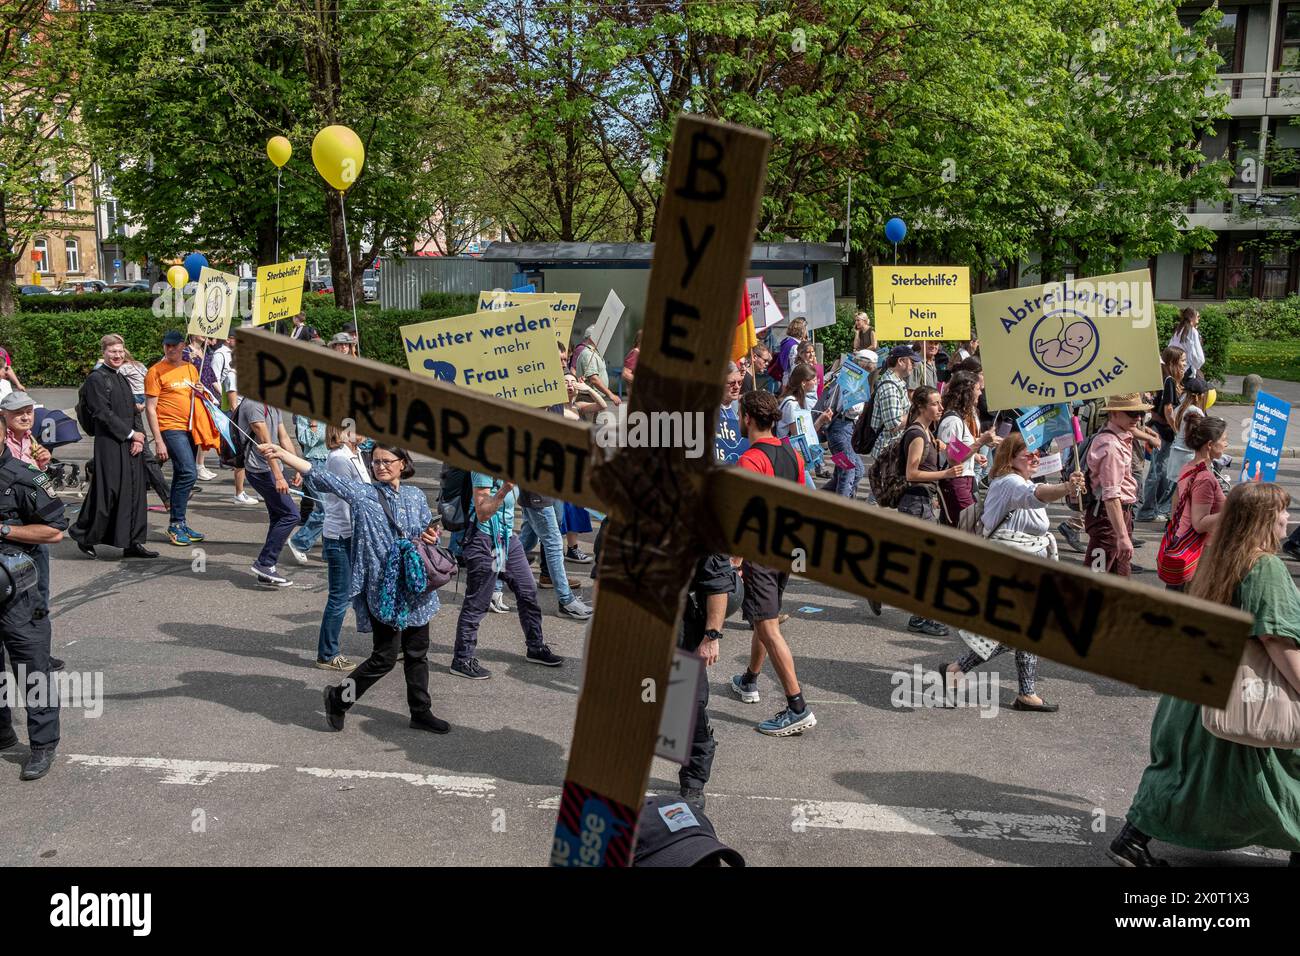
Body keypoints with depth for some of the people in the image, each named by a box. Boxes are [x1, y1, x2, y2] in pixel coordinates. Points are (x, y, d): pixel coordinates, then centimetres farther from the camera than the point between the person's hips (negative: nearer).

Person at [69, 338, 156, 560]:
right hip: (109, 444, -8)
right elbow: (102, 413, -14)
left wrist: (139, 438, -1)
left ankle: (132, 543, 10)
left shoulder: (122, 379, 18)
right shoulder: (96, 378, -6)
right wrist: (131, 433, -12)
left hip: (131, 445, 8)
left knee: (134, 492, 6)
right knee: (107, 492, -4)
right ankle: (84, 535, 13)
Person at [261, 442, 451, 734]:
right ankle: (339, 697, 20)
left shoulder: (416, 496, 9)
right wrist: (281, 454, -21)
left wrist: (432, 538, -7)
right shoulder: (362, 493, -3)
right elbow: (319, 475, -12)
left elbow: (430, 535, 18)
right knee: (385, 656, -2)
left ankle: (421, 712, 27)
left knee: (417, 653, 13)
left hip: (416, 586, 5)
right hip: (383, 588, -4)